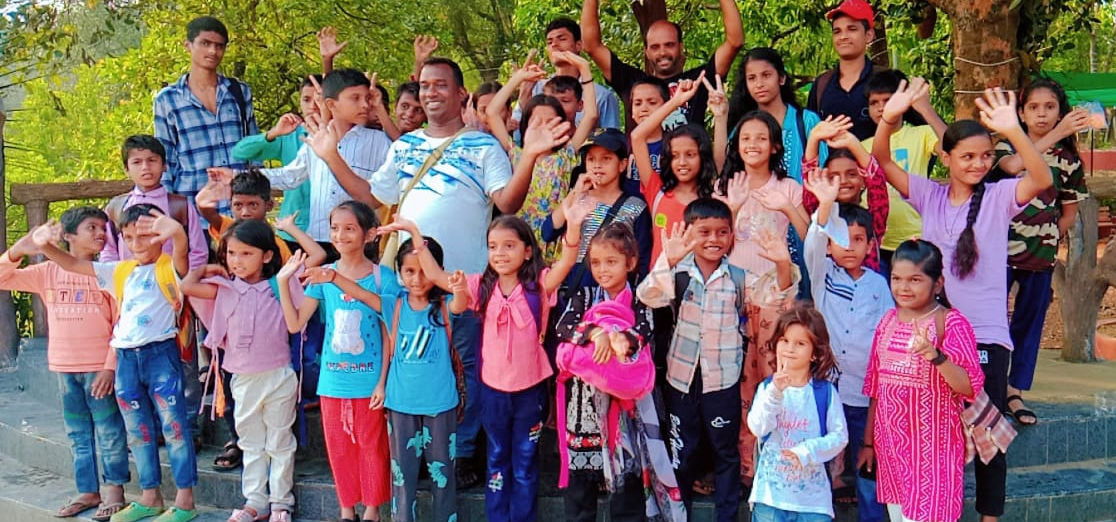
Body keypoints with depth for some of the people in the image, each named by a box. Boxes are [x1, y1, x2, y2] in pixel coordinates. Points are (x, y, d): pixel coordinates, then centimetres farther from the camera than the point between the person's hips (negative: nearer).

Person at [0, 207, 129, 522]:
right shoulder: (48, 272, 5)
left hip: (100, 367, -4)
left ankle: (114, 491, 9)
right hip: (64, 368, 4)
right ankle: (88, 490, 21)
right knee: (78, 433, 12)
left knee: (109, 431, 0)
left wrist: (110, 367, -13)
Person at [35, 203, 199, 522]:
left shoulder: (168, 268, -4)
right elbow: (75, 265, 13)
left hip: (160, 353, -7)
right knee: (137, 432, 13)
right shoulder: (120, 271, 15)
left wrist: (177, 233, -51)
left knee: (174, 427, -4)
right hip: (126, 357, 7)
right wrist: (46, 248, -5)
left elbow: (181, 252, -27)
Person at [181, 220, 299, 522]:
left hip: (278, 376, -3)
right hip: (243, 380, 3)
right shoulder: (225, 288, 1)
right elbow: (186, 286, -9)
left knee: (280, 443, 9)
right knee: (251, 444, 14)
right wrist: (207, 270, 4)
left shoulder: (279, 285, -6)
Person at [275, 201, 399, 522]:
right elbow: (295, 324, -1)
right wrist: (284, 281, -10)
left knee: (371, 445, 9)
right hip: (333, 379, 3)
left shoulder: (383, 277, -8)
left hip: (369, 381, -3)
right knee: (339, 447, 13)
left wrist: (383, 381, -8)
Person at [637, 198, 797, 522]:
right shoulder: (678, 274, -5)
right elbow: (648, 297, -22)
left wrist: (783, 265, -29)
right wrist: (668, 260, -39)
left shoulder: (738, 278, -1)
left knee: (726, 452, 12)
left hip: (723, 380, 0)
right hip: (681, 376, 0)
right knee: (681, 451, 14)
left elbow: (774, 296, -9)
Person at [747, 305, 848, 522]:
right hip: (771, 492, 1)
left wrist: (808, 450, -19)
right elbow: (758, 428, -15)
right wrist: (775, 392, -27)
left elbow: (840, 435, -5)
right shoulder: (767, 388, -2)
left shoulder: (825, 392, -4)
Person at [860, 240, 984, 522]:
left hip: (933, 446, -6)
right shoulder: (889, 321, 7)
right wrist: (868, 441, 15)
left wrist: (934, 355, -33)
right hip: (891, 443, 6)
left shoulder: (952, 323, -10)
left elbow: (970, 387, -19)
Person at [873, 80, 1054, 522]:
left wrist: (1014, 132, -37)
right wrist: (889, 120, -25)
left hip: (987, 335, -2)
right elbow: (882, 163, -6)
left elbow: (1042, 180, -22)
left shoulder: (999, 197, -4)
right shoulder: (929, 196, 2)